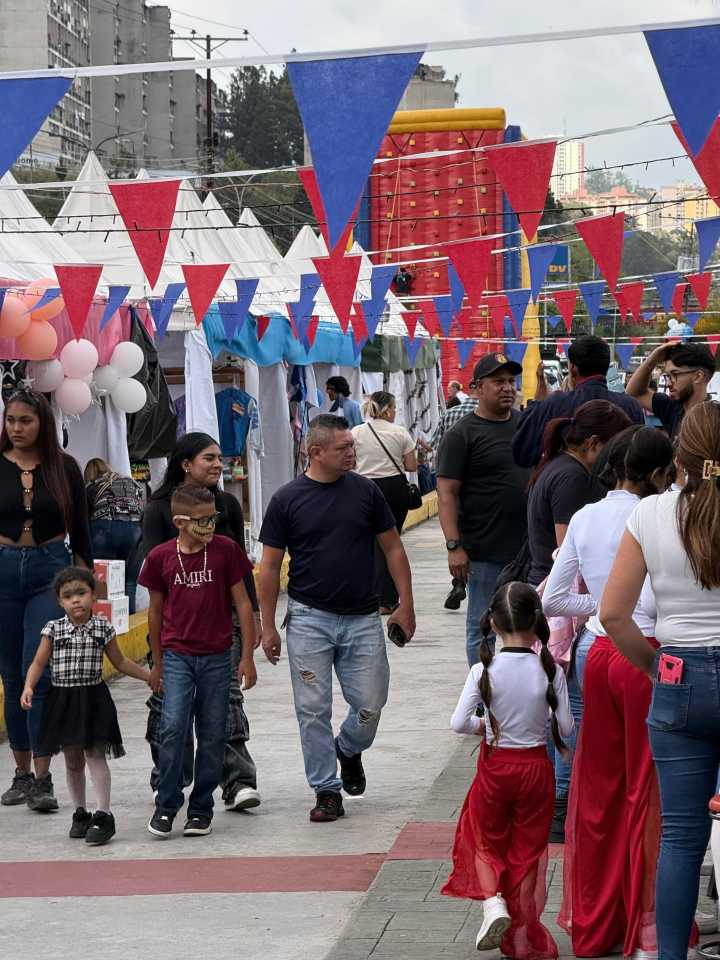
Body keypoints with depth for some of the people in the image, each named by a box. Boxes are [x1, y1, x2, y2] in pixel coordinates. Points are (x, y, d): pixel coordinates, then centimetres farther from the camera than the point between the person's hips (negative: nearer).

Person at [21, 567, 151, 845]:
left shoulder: (103, 628, 0)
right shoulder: (53, 629, -1)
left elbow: (120, 662, 11)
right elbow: (39, 663, -1)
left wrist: (150, 676, 10)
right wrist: (29, 687, -18)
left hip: (93, 697, -2)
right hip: (63, 700, 2)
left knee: (95, 755, -9)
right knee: (73, 761, 10)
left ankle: (103, 815, -9)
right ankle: (80, 813, 22)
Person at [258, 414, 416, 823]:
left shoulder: (365, 490, 2)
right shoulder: (287, 499, -2)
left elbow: (393, 548, 9)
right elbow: (270, 567, 2)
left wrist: (406, 605, 5)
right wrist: (268, 626, 1)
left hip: (362, 619, 2)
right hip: (310, 619, -1)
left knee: (370, 705, 1)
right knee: (314, 710, 0)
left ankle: (348, 750, 32)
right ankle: (327, 789, 11)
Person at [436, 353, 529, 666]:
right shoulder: (462, 434, -7)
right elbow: (447, 492, -11)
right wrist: (454, 546, -18)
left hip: (528, 546, 6)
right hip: (485, 551, -6)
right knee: (483, 628, 3)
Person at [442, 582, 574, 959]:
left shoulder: (484, 670, -13)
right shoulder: (550, 671, -11)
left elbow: (458, 723, -14)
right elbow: (565, 727, -6)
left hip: (495, 766, -1)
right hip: (536, 766, 1)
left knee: (485, 842, 20)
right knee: (527, 850, 13)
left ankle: (492, 900, -6)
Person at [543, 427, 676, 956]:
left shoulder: (584, 518, 7)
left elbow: (553, 599, 8)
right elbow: (652, 601, -21)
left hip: (598, 652, 7)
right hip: (643, 655, -7)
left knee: (599, 788, 13)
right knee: (648, 792, 3)